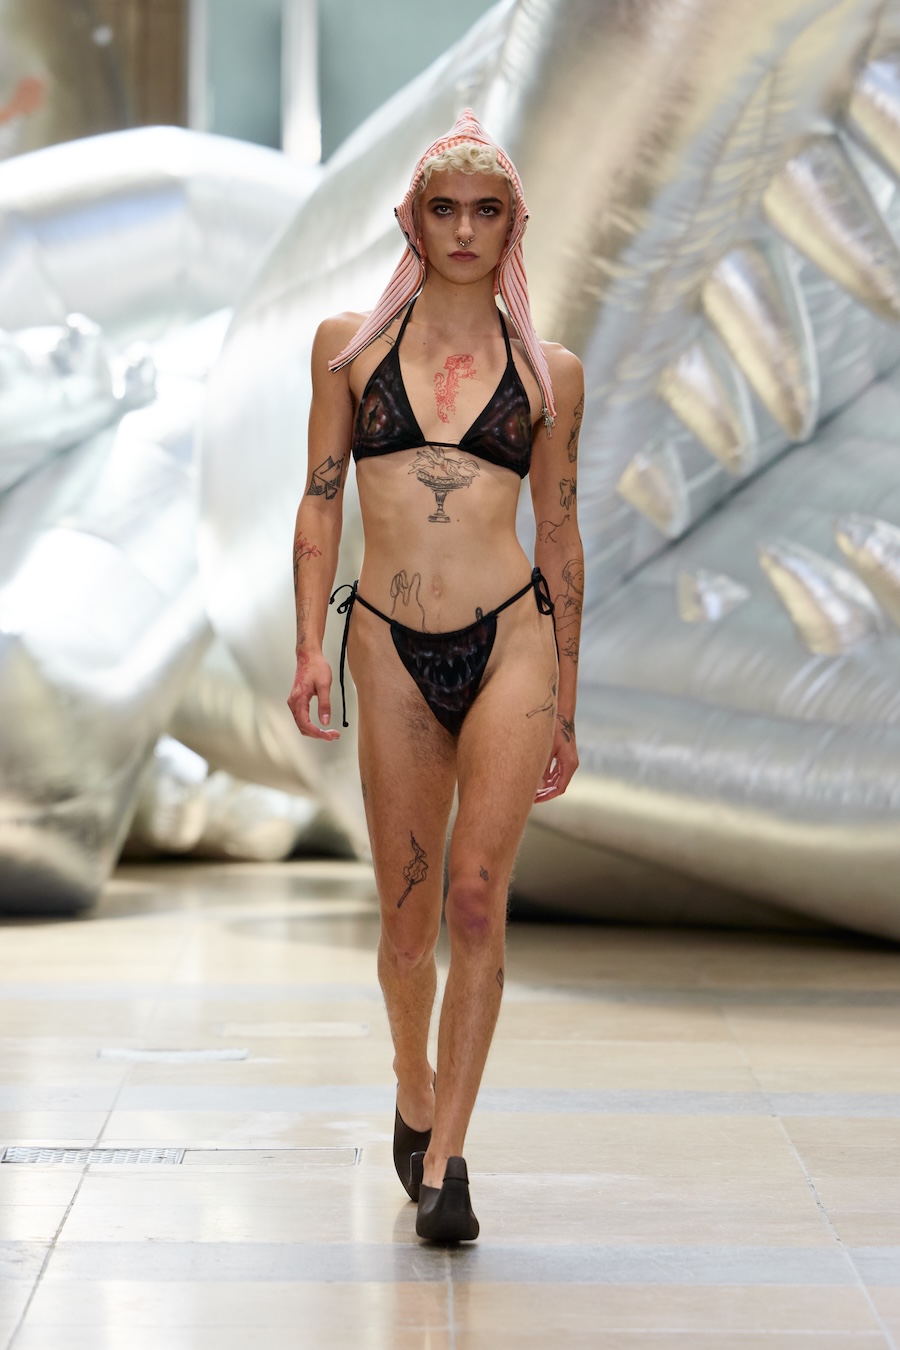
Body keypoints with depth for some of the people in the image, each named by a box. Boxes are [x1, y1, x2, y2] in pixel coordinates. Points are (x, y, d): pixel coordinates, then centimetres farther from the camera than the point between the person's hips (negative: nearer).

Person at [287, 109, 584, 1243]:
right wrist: (310, 646, -3)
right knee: (409, 921, 7)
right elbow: (321, 501, 9)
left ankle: (442, 1159, -4)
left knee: (475, 901, -13)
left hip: (510, 640, -1)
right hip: (393, 650, 1)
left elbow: (559, 535, 12)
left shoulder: (550, 372, 8)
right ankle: (415, 1096, 35)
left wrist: (566, 711, 12)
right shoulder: (349, 345, 8)